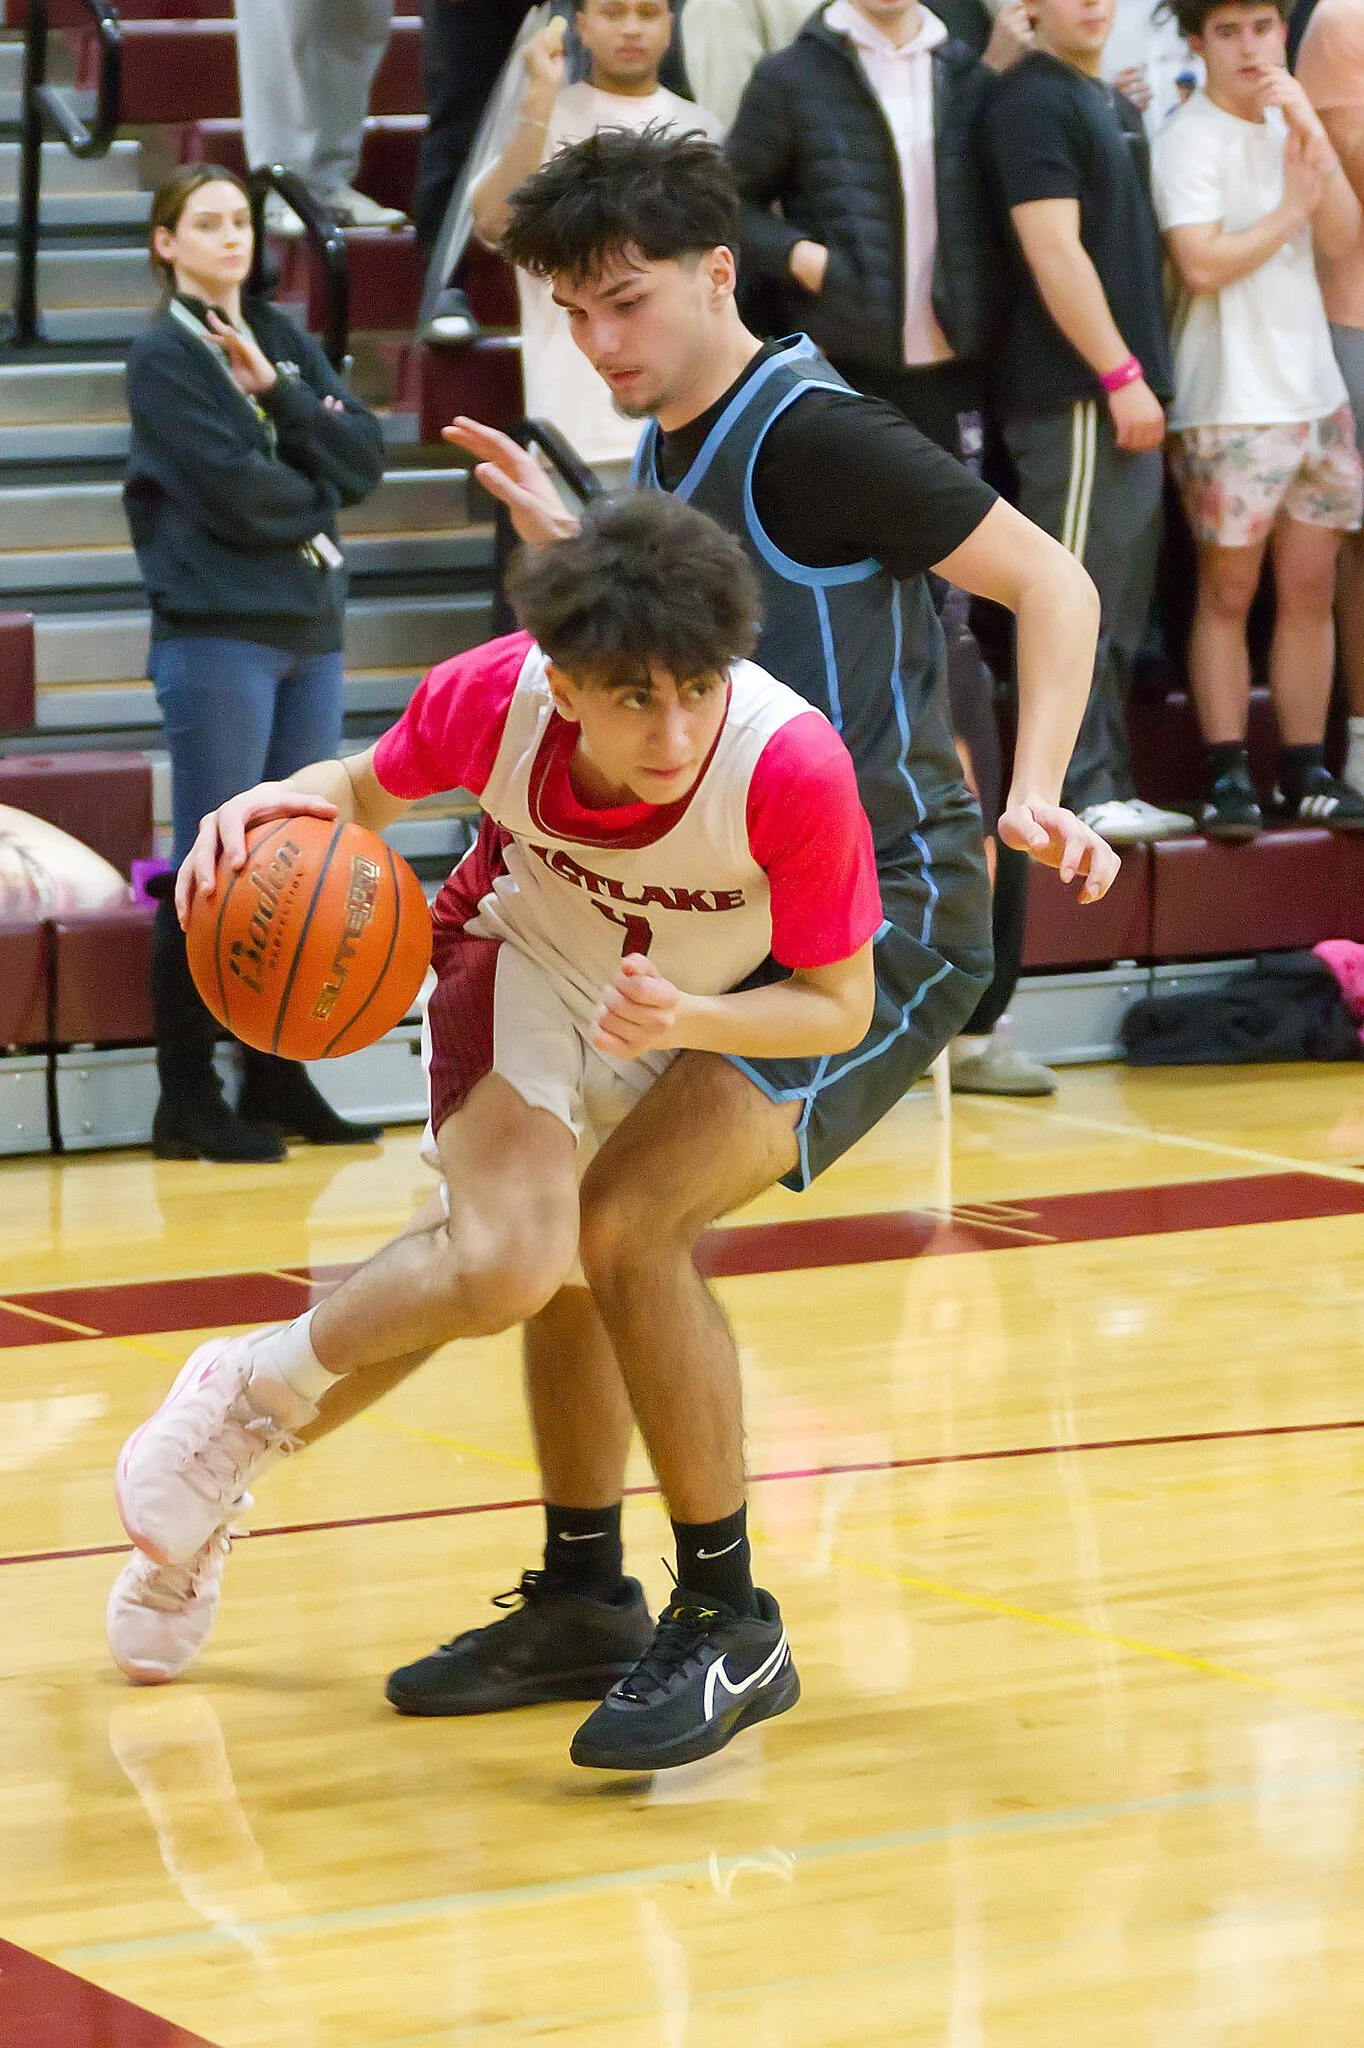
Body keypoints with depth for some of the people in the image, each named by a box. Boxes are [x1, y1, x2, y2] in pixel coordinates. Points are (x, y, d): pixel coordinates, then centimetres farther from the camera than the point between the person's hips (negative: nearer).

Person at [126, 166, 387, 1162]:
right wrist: (317, 498, 1)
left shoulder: (282, 338, 13)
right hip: (217, 634, -6)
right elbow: (235, 492, -15)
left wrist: (275, 387, -9)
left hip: (310, 630, 6)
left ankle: (278, 1079, 18)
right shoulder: (164, 354, -5)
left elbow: (365, 459, 3)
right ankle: (188, 1096, -1)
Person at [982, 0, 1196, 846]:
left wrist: (1147, 373, 16)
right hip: (1075, 393, -9)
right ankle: (1079, 794, -5)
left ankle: (1108, 787, 16)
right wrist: (1121, 373, -19)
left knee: (1121, 610, 11)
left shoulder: (1117, 106, 18)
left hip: (1124, 391, 9)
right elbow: (1053, 250, -17)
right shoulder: (1033, 102, -10)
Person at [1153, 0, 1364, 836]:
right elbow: (1203, 263, -19)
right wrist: (1290, 211, -7)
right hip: (1230, 402, -6)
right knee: (1229, 592, -2)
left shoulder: (1286, 127, 13)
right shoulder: (1191, 138, -8)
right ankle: (1229, 777, 1)